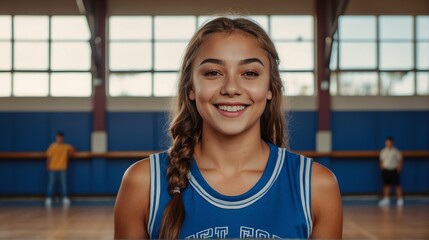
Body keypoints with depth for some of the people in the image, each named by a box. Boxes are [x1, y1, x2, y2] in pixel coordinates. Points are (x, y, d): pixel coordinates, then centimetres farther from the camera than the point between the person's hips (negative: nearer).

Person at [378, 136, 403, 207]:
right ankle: (386, 199, 13)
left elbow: (400, 161, -2)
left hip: (394, 170, -4)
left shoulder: (396, 151, -4)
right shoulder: (383, 151, 8)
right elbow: (381, 161, 16)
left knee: (397, 185, -4)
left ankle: (400, 199, 1)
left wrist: (398, 169, -9)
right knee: (386, 185, 6)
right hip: (385, 170, 4)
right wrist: (382, 168, 5)